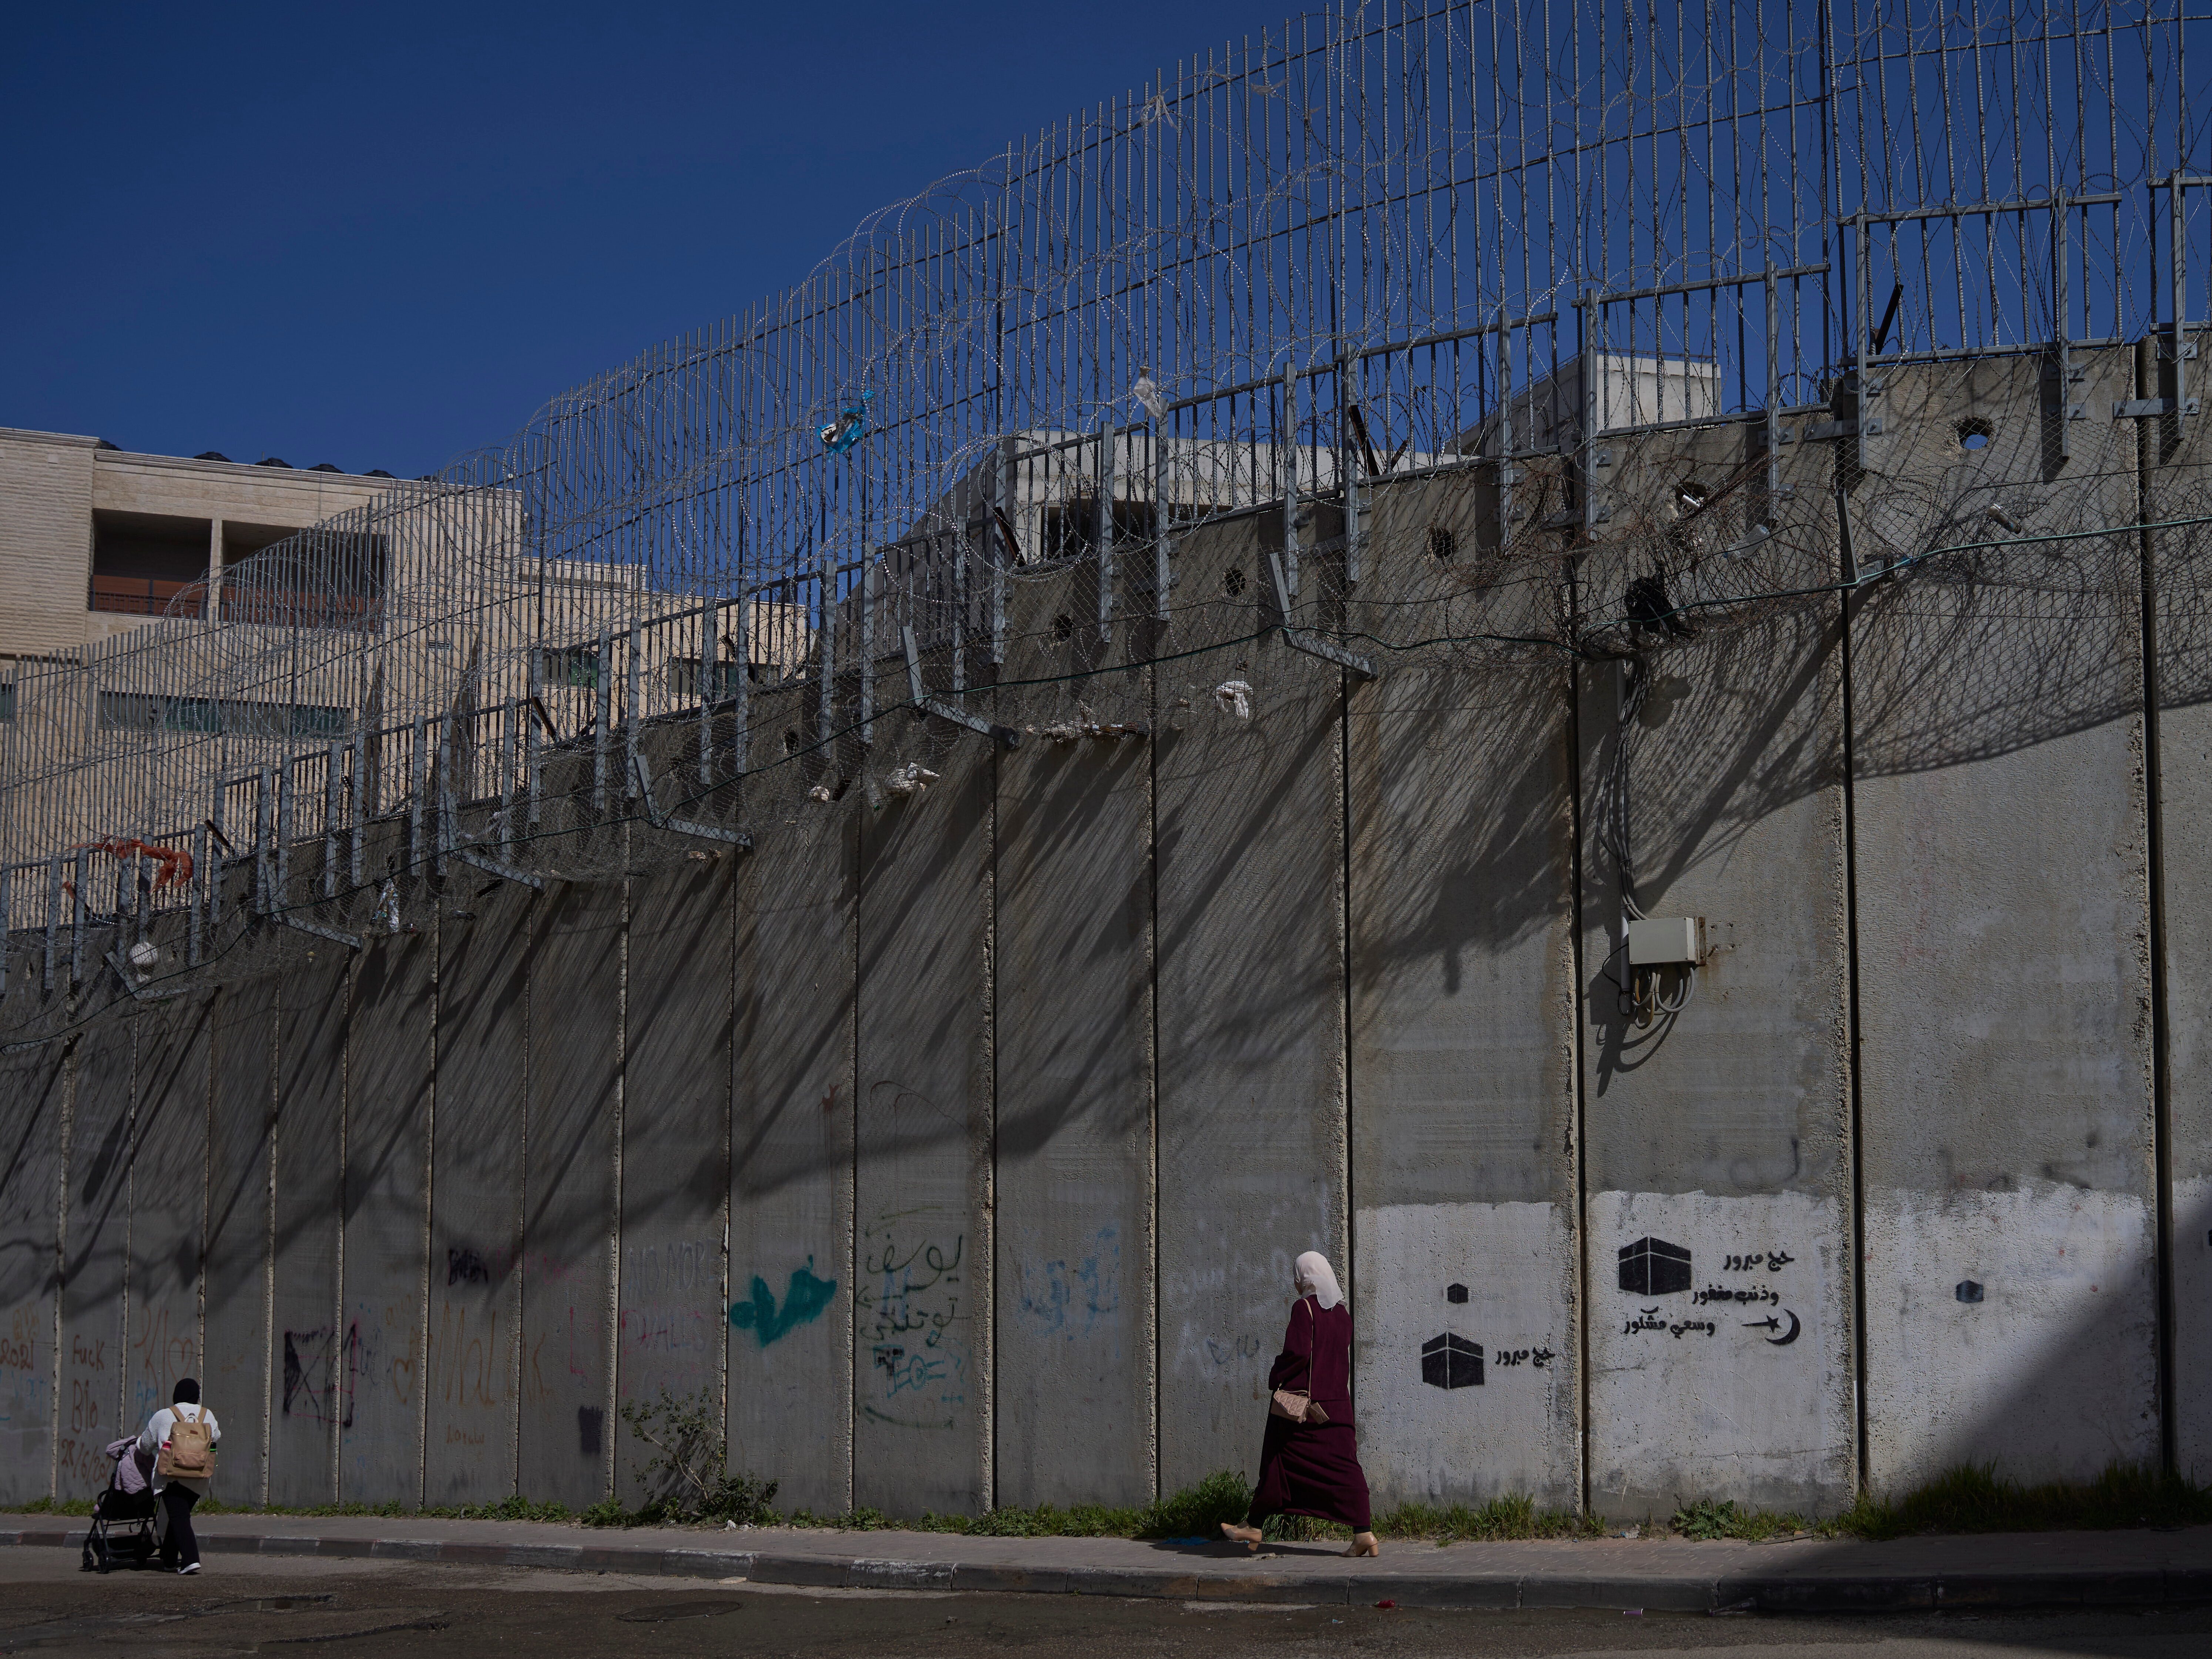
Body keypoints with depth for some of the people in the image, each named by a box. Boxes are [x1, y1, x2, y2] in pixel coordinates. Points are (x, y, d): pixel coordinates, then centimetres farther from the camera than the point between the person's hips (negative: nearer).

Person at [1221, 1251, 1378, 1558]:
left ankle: (1254, 1529, 16)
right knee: (1343, 1465, 2)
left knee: (1277, 1464, 6)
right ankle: (1363, 1534, -9)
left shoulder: (1304, 1308, -12)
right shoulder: (1342, 1312, 9)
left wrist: (1275, 1379, -6)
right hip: (1337, 1403, 6)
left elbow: (1297, 1353, -19)